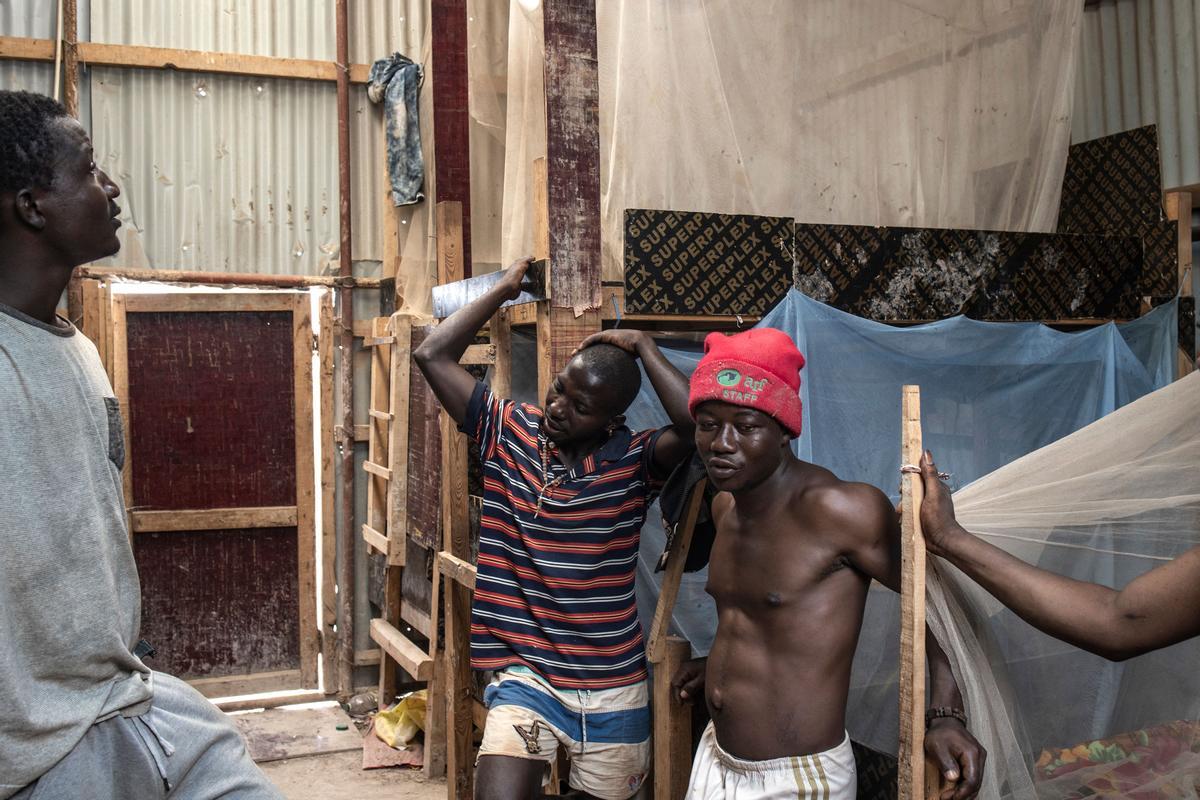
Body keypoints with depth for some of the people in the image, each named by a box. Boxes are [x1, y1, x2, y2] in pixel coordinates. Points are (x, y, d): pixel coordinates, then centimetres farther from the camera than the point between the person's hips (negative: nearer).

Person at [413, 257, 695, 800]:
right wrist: (503, 289, -1)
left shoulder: (634, 461, -7)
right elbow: (432, 354, -6)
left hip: (613, 693, 0)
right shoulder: (508, 433, -2)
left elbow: (699, 423, -28)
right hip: (526, 679, 0)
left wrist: (643, 348, -16)